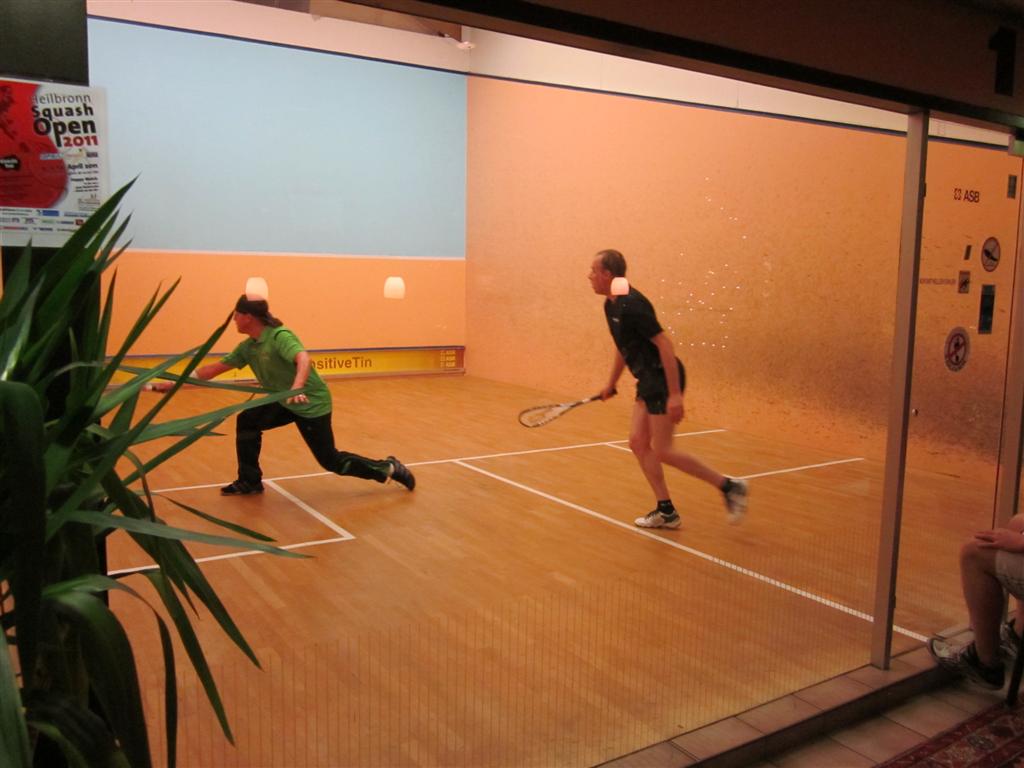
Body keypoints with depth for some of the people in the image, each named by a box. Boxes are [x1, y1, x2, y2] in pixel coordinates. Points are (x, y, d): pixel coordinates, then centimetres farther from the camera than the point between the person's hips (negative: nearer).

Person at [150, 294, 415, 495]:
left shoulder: (280, 336, -23)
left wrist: (297, 387, -60)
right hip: (284, 402, 8)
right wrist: (174, 383, 3)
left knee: (331, 460, -3)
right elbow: (215, 368, 6)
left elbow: (303, 359, -41)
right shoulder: (247, 347, 2)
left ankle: (387, 468, 12)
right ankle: (249, 482, 11)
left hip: (312, 404, -8)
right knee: (246, 421, -1)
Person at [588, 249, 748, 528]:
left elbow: (664, 343, -24)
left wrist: (675, 394, -26)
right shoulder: (611, 305, 10)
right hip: (648, 381, 10)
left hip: (664, 379, -10)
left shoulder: (631, 304, -20)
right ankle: (666, 511, 14)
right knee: (638, 442, 7)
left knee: (662, 451, -5)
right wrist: (611, 383, 32)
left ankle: (729, 486, 7)